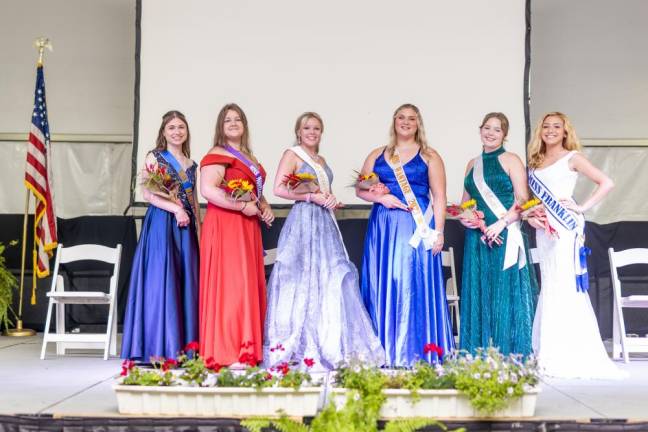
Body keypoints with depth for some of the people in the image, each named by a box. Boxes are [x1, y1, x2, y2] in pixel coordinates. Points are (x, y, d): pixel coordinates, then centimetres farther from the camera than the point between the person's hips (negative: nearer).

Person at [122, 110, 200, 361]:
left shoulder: (191, 164, 17)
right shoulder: (155, 157, 1)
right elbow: (147, 193, -9)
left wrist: (199, 231, 11)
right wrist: (176, 209, -17)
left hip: (186, 227, 6)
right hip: (161, 224, -6)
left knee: (186, 282, 4)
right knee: (161, 281, -7)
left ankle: (182, 346, 10)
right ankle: (158, 348, -1)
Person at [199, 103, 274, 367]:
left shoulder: (249, 158, 21)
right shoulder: (218, 154, -6)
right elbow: (208, 190, -19)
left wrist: (265, 207, 10)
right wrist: (243, 206, -18)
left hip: (248, 227, 9)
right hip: (225, 226, -9)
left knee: (250, 286, 6)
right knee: (229, 285, -11)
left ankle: (247, 349, 11)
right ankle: (227, 353, -7)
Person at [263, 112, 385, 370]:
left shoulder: (321, 160, 21)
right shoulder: (292, 154, 0)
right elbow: (279, 189, -12)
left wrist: (331, 200, 3)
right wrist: (311, 196, -14)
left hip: (325, 222, 7)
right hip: (304, 221, -7)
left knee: (331, 279, 3)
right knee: (304, 279, -8)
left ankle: (328, 346, 8)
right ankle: (299, 347, -1)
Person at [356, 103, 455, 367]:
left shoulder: (429, 157, 7)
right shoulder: (377, 156, 15)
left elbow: (439, 197, 2)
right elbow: (360, 189, 12)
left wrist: (438, 232, -7)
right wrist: (381, 198, -7)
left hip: (418, 228, -3)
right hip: (383, 228, 3)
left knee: (414, 285, -5)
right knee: (383, 286, 2)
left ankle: (416, 353, 1)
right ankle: (385, 353, 8)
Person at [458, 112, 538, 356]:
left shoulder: (510, 160, 1)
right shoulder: (473, 164, 17)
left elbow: (522, 199, -7)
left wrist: (502, 222, -19)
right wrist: (464, 218, 0)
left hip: (504, 237, -5)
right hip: (477, 238, 5)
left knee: (505, 293, -5)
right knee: (479, 295, 5)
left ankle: (508, 357, 1)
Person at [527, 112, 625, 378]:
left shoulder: (571, 158, 0)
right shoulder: (535, 162, 16)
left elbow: (606, 183, -6)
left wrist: (583, 207, -10)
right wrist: (531, 215, -1)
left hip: (565, 227, -6)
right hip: (543, 229, 6)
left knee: (565, 285, -8)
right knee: (549, 287, 7)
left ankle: (570, 356, -4)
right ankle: (550, 355, 13)